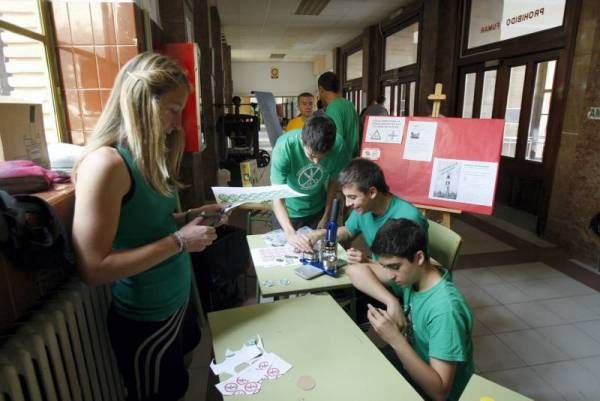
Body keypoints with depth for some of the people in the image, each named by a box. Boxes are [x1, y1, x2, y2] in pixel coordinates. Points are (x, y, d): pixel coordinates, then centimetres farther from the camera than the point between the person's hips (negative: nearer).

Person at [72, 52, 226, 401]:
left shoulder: (147, 155, 2)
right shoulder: (106, 163, -26)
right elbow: (94, 268, -27)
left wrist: (192, 216, -3)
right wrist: (179, 241, -26)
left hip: (176, 302, 8)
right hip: (146, 319, -8)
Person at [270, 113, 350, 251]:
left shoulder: (338, 145, -25)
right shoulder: (284, 147, -32)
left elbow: (334, 180, -6)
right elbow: (277, 197, -33)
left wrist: (326, 216, 0)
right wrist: (290, 233, -47)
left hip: (318, 210, 2)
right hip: (288, 212, -2)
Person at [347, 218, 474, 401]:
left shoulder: (445, 309, -32)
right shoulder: (409, 274, -12)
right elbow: (355, 270, -11)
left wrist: (395, 339, -40)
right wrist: (392, 302, -24)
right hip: (410, 360, 6)